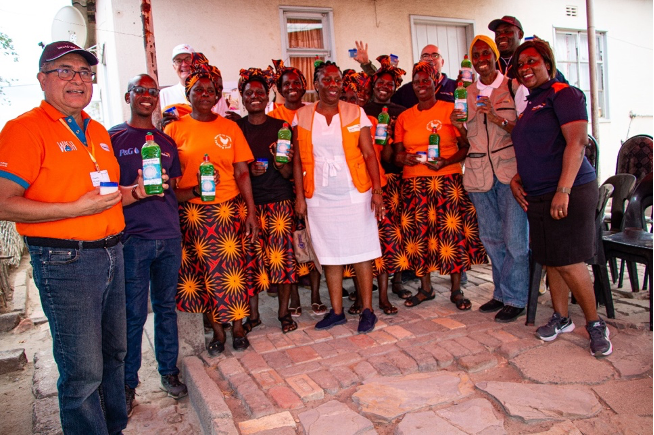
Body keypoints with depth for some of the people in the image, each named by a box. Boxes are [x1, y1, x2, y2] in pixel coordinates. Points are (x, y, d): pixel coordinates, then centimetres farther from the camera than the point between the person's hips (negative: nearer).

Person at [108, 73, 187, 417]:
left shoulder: (166, 141, 15)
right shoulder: (112, 138, 4)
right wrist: (133, 192, -17)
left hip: (169, 235, 4)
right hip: (132, 237, -4)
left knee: (166, 307, 12)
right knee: (133, 314, 1)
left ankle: (169, 371, 26)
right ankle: (127, 383, 18)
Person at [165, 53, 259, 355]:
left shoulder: (230, 128, 7)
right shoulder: (176, 129, 4)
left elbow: (242, 172, 3)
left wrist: (251, 211, -3)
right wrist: (192, 190, -13)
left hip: (229, 211, 1)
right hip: (192, 214, 0)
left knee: (233, 271, 2)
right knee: (204, 273, 5)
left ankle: (238, 327, 19)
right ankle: (217, 330, 22)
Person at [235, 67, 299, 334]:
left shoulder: (280, 127, 6)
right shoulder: (236, 128, 7)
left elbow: (288, 173, 4)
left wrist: (281, 163, -17)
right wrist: (249, 171, -10)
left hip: (279, 201, 0)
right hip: (248, 201, 0)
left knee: (282, 254, -1)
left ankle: (284, 312, 15)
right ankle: (253, 314, 18)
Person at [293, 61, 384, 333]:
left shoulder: (356, 113, 1)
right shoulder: (302, 117, 5)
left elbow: (369, 154, -4)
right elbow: (298, 160, 6)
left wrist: (377, 190, -14)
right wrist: (300, 196, 0)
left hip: (355, 195, -1)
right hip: (319, 198, 2)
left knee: (361, 253, 3)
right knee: (330, 255, 9)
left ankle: (367, 310, 15)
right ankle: (336, 311, 21)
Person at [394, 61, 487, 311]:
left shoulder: (450, 110, 2)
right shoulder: (404, 117, 12)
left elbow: (466, 147, -2)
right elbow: (398, 153, 13)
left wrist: (446, 162, -18)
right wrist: (405, 159, -9)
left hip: (448, 181, -3)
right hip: (414, 184, 3)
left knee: (453, 232, -2)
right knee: (419, 233, 4)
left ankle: (456, 290, 13)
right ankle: (425, 288, 20)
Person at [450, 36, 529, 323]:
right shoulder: (467, 93, 14)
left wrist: (498, 119, -19)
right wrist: (457, 124, -3)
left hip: (510, 170, -4)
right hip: (479, 173, 4)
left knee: (514, 237, -4)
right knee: (491, 236, 10)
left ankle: (514, 298, 11)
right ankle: (501, 293, 24)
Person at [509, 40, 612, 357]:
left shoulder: (563, 94, -6)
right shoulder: (529, 104, 19)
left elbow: (576, 142, -17)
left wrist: (563, 190, -24)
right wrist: (515, 179, 9)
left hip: (569, 192, -8)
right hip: (537, 196, 8)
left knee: (568, 263, -7)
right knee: (550, 259, 12)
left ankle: (595, 324, 11)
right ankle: (561, 318, 26)